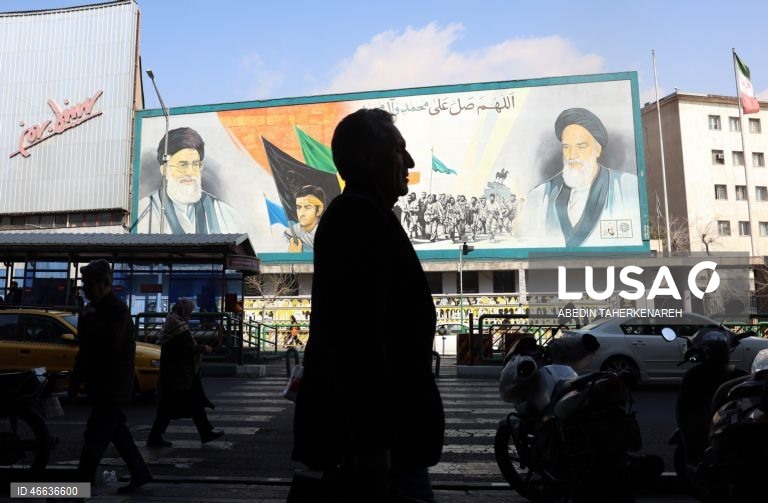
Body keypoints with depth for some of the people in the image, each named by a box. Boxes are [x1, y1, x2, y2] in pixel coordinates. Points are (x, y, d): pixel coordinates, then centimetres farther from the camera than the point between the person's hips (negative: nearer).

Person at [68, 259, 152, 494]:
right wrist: (76, 381, 19)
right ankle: (140, 473, 24)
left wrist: (90, 319, -20)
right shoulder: (92, 309, 13)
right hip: (99, 385, 9)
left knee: (95, 436, -5)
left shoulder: (118, 309, -14)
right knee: (116, 431, 14)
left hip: (111, 386, -9)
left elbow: (111, 340, -30)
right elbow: (85, 349, 20)